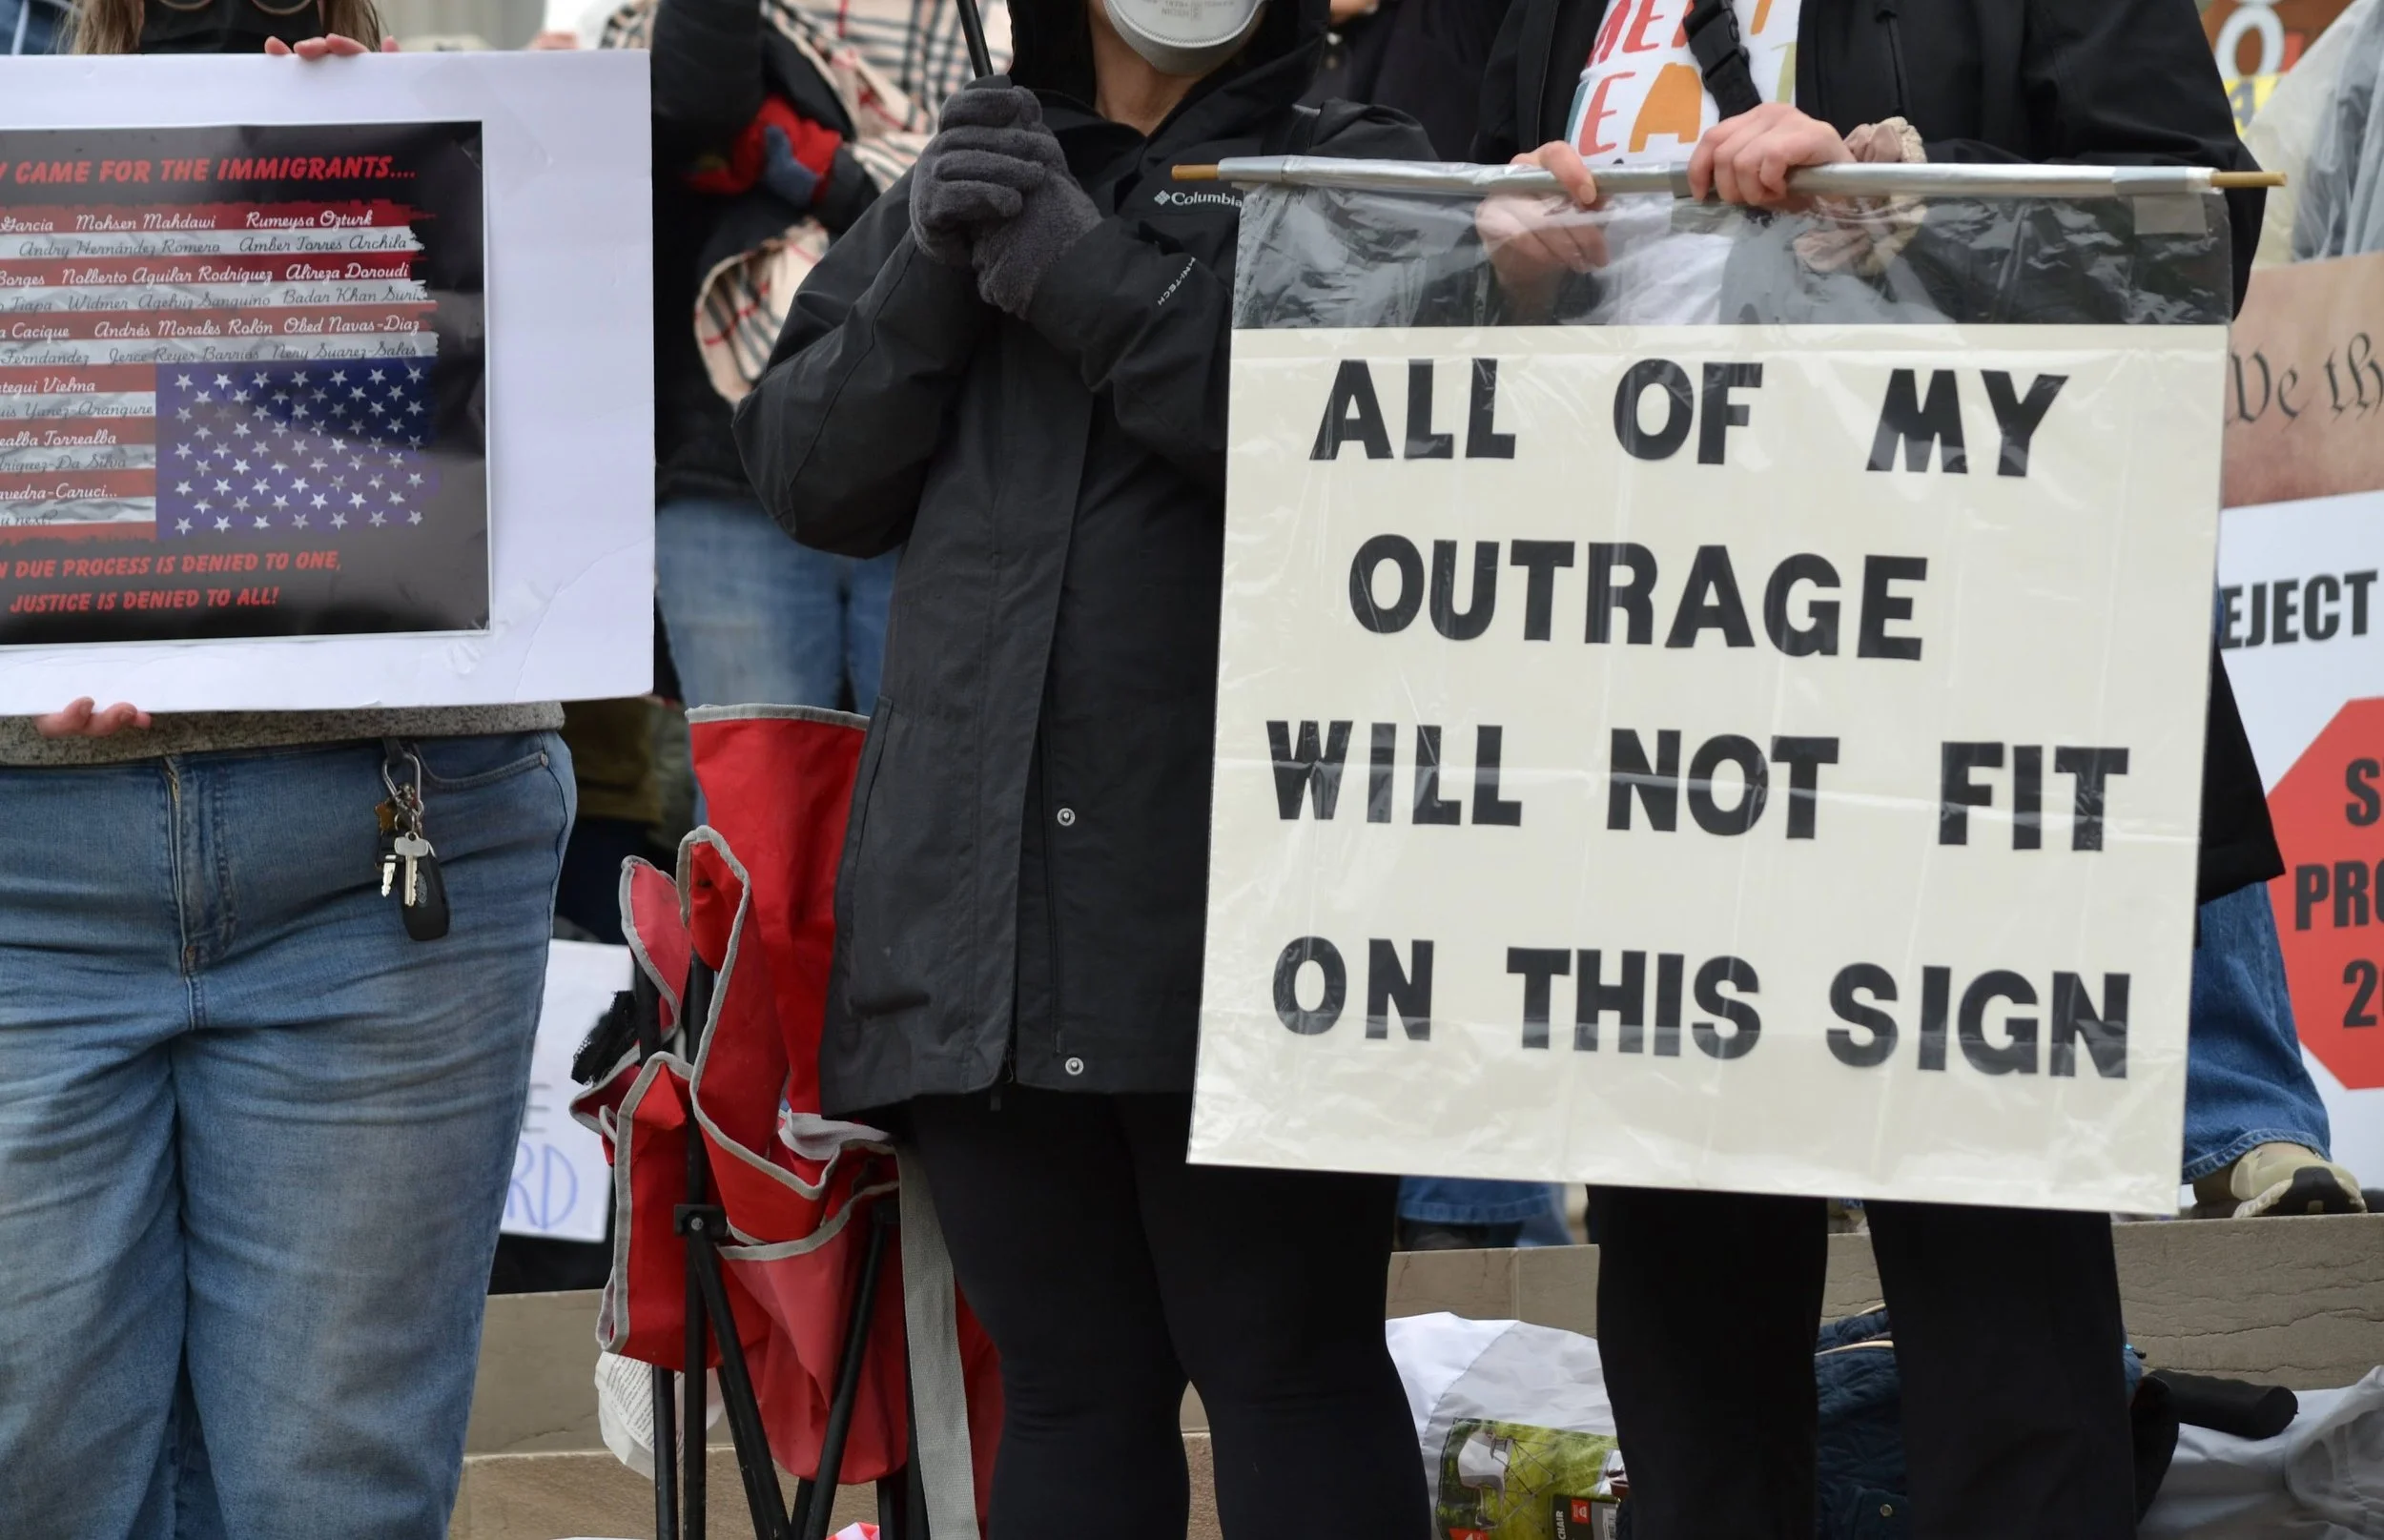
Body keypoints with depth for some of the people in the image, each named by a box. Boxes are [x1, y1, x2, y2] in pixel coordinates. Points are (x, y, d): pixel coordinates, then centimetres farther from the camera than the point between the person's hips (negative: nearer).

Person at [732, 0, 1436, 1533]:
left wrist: (1083, 273, -13)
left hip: (1242, 903, -4)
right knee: (1067, 1387, 9)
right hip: (978, 903, 5)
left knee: (1291, 1373, -3)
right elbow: (809, 476, 12)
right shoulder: (962, 186, 20)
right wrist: (929, 284, -5)